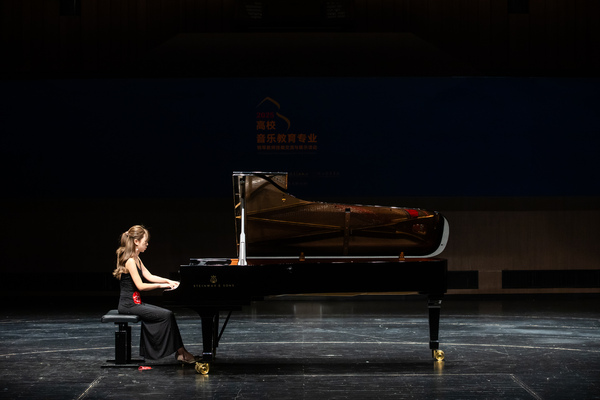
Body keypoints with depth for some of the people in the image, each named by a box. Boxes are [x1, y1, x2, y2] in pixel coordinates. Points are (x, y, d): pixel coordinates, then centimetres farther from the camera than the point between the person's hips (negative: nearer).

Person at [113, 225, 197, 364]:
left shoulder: (136, 259, 14)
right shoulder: (130, 261, -17)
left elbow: (149, 276, 18)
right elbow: (140, 286, -21)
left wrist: (168, 281, 8)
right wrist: (161, 285, -14)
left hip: (135, 302, 10)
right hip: (129, 304, -10)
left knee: (167, 314, 1)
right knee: (167, 315, -16)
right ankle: (180, 351, -8)